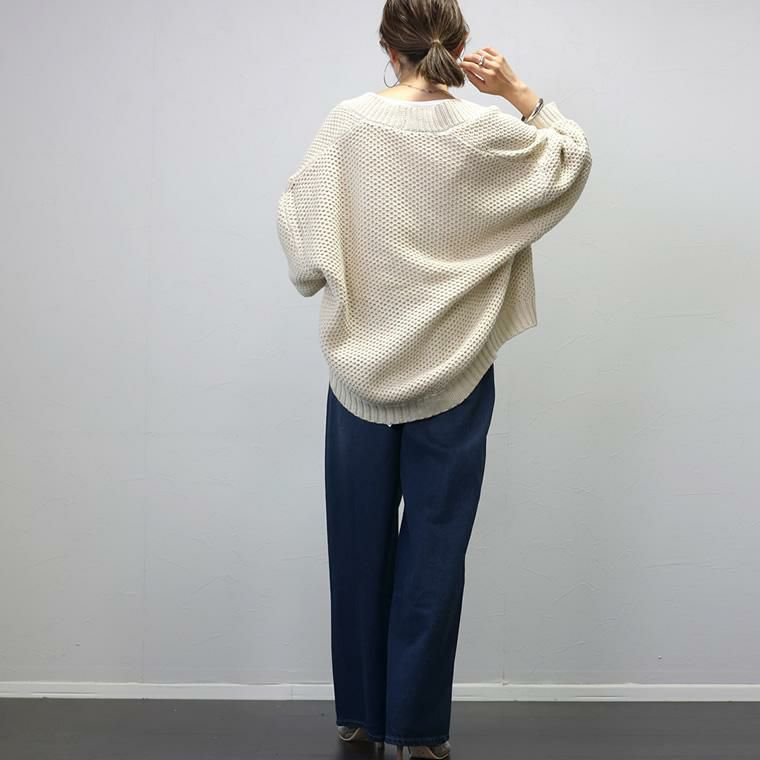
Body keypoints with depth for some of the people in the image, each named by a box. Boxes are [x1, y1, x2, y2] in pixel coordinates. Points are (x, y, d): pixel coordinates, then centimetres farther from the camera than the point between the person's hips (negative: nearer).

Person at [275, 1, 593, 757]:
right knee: (433, 550, 6)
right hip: (450, 378, -1)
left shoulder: (346, 125, -7)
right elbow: (571, 163, 8)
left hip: (359, 372, 1)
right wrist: (522, 93, 1)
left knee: (359, 544, 13)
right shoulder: (486, 133, -8)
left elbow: (297, 221, -2)